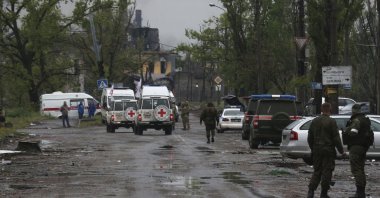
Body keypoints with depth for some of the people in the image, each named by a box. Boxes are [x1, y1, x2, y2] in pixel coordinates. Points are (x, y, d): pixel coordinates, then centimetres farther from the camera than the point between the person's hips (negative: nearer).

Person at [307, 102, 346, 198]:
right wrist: (341, 151, -3)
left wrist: (313, 149, 24)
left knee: (316, 171, 12)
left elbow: (310, 138, 13)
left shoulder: (314, 121, 7)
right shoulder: (331, 122, -11)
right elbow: (336, 138, -11)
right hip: (328, 151, -5)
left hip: (316, 150, 5)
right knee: (326, 172, 2)